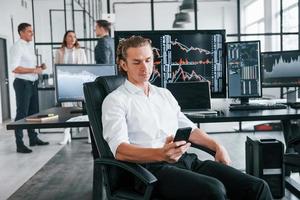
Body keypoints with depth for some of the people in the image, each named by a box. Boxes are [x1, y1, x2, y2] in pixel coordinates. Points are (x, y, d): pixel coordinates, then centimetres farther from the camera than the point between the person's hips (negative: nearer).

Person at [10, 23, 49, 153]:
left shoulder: (30, 46, 14)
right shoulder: (17, 46, -12)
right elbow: (14, 68, -21)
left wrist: (39, 67, 3)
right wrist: (34, 70, -22)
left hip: (33, 83, 9)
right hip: (23, 83, -9)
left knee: (33, 112, 14)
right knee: (22, 113, -4)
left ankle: (33, 138, 26)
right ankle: (19, 144, 3)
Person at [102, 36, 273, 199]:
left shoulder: (164, 93, 23)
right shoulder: (115, 100, 2)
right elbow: (119, 150, -13)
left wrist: (217, 146, 8)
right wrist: (161, 154, -30)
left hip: (188, 160, 6)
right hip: (153, 166, -6)